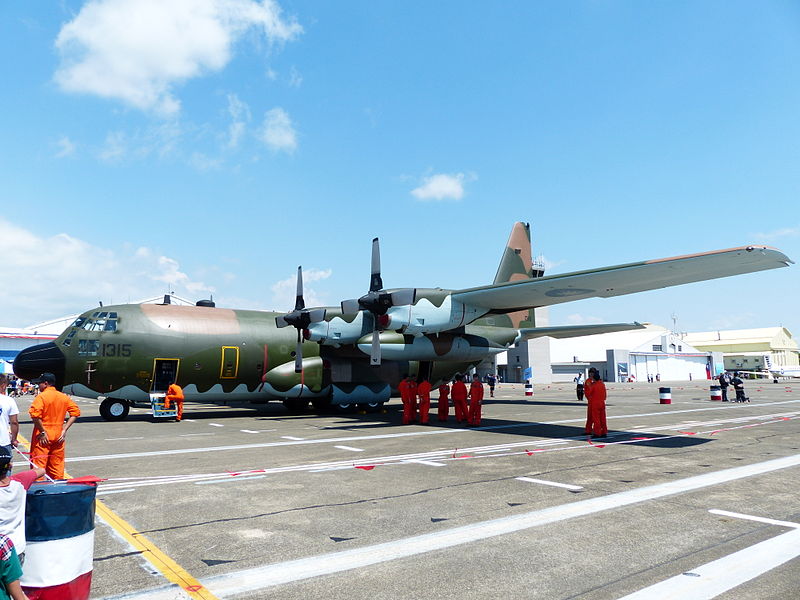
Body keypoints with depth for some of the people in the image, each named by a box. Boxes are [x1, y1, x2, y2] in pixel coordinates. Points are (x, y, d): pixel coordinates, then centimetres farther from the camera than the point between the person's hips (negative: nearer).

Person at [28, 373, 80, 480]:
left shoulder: (41, 397, -11)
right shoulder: (64, 397, 6)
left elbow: (35, 415, -24)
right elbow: (75, 412, 6)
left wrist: (42, 432, -17)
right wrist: (64, 430, 4)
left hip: (42, 437, -5)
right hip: (58, 437, 6)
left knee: (38, 465, 2)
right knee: (57, 466, 13)